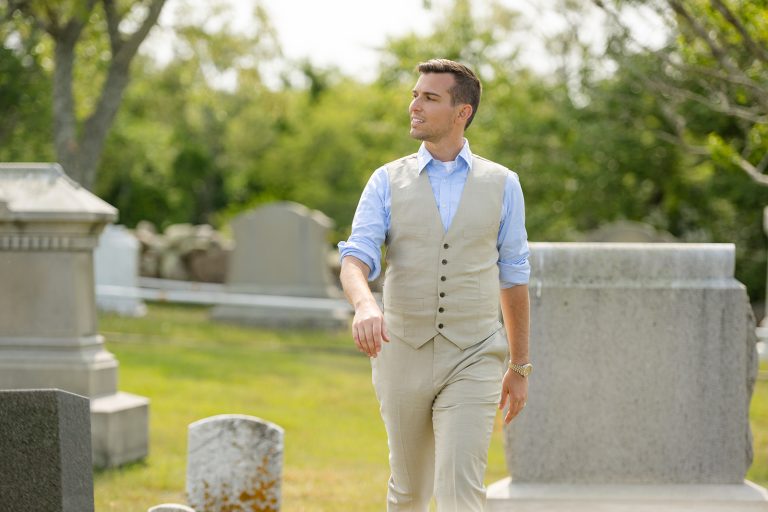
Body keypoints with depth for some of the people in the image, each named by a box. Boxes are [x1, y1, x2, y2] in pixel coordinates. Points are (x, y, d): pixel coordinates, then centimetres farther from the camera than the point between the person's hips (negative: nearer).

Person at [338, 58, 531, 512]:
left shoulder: (501, 185, 2)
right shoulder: (387, 182, 1)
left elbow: (513, 278, 9)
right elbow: (355, 261, -12)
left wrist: (520, 368, 12)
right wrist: (365, 306, -36)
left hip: (471, 363, -2)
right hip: (405, 358, 2)